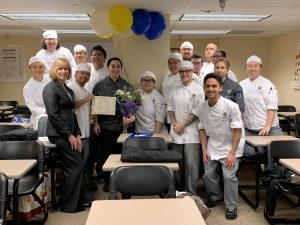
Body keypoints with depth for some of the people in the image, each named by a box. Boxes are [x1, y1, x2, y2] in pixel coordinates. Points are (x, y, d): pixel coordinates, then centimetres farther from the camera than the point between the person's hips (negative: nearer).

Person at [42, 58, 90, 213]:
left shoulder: (68, 90, 17)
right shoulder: (50, 88, -8)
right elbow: (53, 115, -16)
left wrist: (77, 134, 8)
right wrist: (69, 135, -15)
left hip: (69, 133, 8)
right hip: (59, 134, -8)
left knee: (72, 167, 11)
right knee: (77, 165, -7)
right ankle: (69, 205, 6)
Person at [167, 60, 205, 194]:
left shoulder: (198, 89, -3)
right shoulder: (175, 89, 12)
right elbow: (170, 108, 14)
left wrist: (182, 124, -10)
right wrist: (175, 124, -3)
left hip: (191, 132, -4)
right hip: (177, 132, 4)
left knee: (191, 164, -7)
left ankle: (190, 193, 6)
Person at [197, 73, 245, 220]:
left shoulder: (231, 106, -21)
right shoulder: (202, 107, -8)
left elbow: (238, 130, -16)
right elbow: (202, 129, 3)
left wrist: (232, 153, -19)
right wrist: (204, 150, -2)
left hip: (230, 145, -4)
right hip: (212, 146, 4)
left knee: (228, 175, -12)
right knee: (208, 174, 4)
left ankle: (232, 206, 9)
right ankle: (216, 196, 33)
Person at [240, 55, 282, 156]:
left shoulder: (267, 84, -4)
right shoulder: (242, 85, 8)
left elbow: (272, 107, -9)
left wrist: (267, 126, -17)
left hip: (269, 128, -3)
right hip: (249, 129, 3)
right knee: (248, 153, -4)